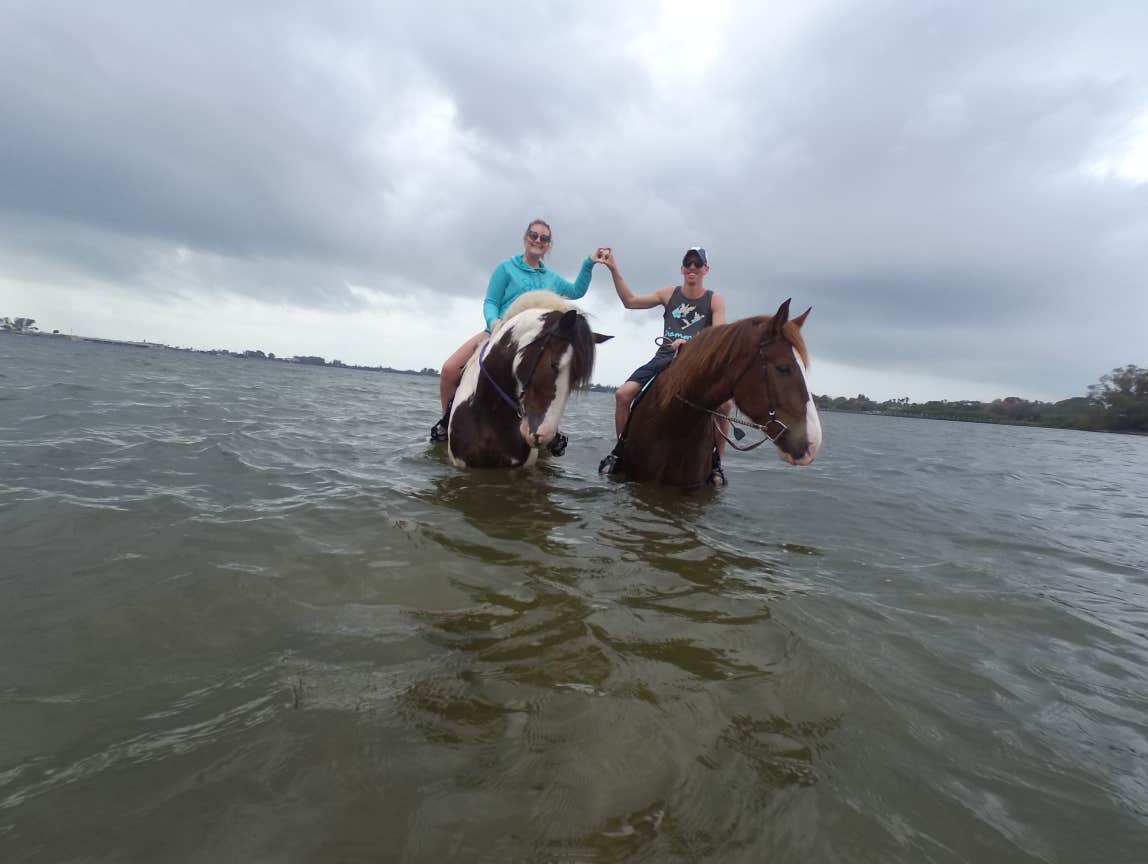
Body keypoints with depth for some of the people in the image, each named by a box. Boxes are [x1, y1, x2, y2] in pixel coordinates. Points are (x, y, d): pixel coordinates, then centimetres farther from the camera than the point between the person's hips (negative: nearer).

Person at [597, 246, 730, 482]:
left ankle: (716, 461, -11)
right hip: (664, 357, 2)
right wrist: (614, 268, 1)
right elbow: (630, 301, 9)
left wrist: (689, 342, -27)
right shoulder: (670, 293, 10)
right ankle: (619, 450, 2)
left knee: (723, 403, -27)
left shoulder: (715, 300, 4)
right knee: (623, 394, -17)